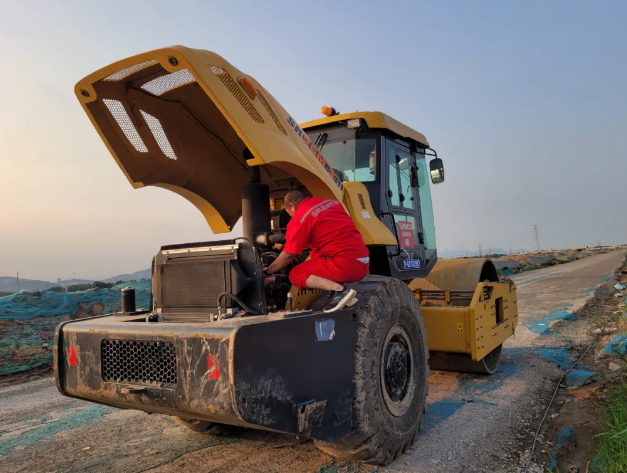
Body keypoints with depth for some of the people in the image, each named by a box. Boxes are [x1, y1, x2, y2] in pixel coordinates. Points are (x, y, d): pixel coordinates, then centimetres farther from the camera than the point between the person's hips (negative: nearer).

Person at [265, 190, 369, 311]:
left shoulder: (300, 218, -3)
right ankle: (340, 289, 7)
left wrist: (267, 271, 18)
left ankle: (340, 290, -15)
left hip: (346, 265, -8)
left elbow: (288, 255, 2)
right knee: (315, 255, 28)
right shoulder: (331, 202, 18)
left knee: (296, 275, 4)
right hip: (363, 263, 8)